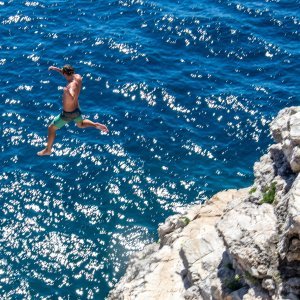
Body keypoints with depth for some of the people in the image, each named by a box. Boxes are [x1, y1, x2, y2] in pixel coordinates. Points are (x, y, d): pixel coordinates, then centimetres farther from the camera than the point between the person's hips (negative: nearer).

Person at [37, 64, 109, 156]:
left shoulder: (72, 86, -37)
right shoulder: (78, 77, -14)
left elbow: (72, 99, -58)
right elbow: (68, 75, 9)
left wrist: (67, 92, -77)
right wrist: (56, 69, 3)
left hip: (68, 114, -8)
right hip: (76, 109, 8)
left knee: (51, 128, 13)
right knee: (81, 124, 37)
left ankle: (48, 150, 26)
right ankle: (97, 125, 14)